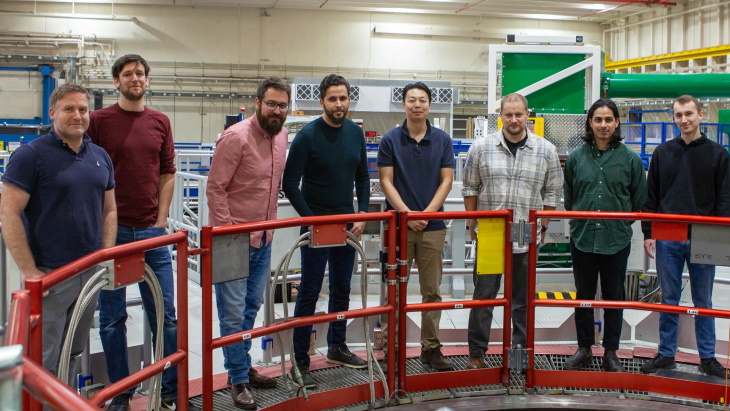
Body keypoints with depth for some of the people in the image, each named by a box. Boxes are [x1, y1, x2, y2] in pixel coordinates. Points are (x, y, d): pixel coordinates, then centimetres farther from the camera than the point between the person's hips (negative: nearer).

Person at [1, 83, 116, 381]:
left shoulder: (100, 157, 10)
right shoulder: (30, 155, -8)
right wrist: (29, 271, -16)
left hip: (90, 273, 6)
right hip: (48, 274, -6)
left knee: (74, 353, 17)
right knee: (43, 362, 0)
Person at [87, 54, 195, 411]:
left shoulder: (160, 122, 9)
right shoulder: (99, 120, -1)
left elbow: (167, 174, 12)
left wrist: (161, 219, 2)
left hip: (152, 232, 3)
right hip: (111, 231, -2)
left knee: (165, 315, 5)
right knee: (112, 319, 6)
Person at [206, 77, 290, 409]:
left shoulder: (281, 136, 5)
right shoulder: (236, 137, -17)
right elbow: (215, 189, -16)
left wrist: (270, 225, 14)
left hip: (264, 240, 8)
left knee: (251, 307, 18)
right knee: (233, 312, 1)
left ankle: (243, 367, 32)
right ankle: (239, 380, 12)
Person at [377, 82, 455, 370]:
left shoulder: (442, 140, 6)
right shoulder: (390, 140, 2)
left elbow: (446, 180, 3)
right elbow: (386, 181, -1)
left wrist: (426, 213, -9)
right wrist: (407, 214, -11)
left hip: (432, 225, 1)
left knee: (432, 290, 5)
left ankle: (430, 347, 13)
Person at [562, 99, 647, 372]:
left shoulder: (630, 158, -2)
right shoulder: (576, 156, 2)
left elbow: (639, 199, 7)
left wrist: (622, 221, 8)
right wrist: (578, 219, 10)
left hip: (617, 240, -1)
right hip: (582, 237, 1)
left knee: (614, 297, 9)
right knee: (584, 295, 11)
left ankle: (611, 352, 20)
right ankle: (584, 348, 24)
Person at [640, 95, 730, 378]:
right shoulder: (662, 153, 8)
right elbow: (651, 197, 8)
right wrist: (648, 233, 2)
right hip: (668, 238, 1)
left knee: (703, 300, 7)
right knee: (669, 299, 7)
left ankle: (707, 357, 17)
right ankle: (666, 355, 16)